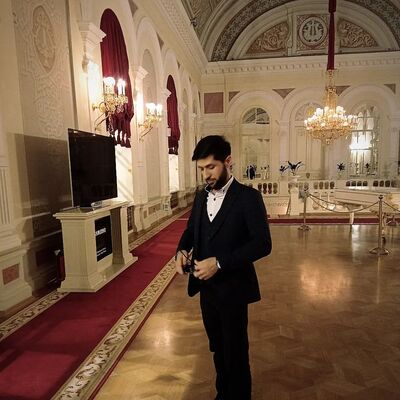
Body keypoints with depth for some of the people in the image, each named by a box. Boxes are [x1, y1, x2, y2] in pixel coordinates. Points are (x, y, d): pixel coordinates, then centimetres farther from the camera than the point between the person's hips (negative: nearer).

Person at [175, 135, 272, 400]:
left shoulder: (248, 197, -15)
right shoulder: (201, 196, 5)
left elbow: (262, 243, -21)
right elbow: (191, 230, 15)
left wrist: (219, 262, -27)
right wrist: (182, 250, -7)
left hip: (232, 289, -6)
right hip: (206, 287, 6)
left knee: (235, 352, 13)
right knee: (218, 348, 24)